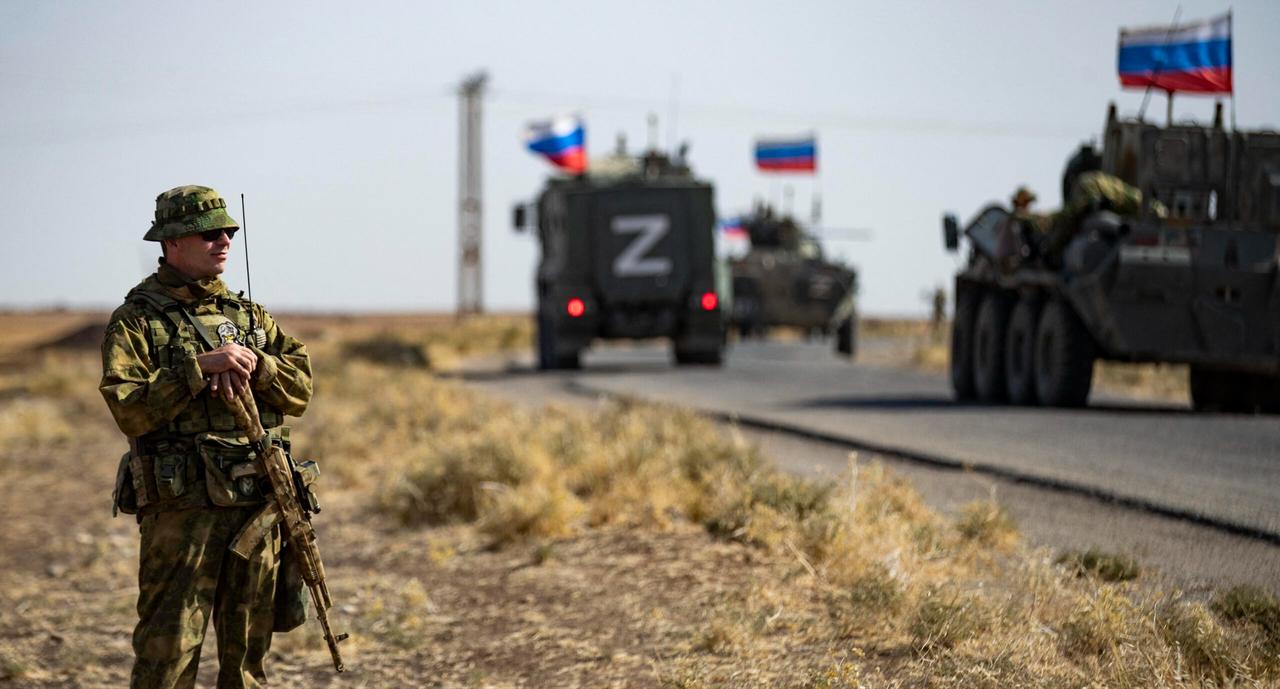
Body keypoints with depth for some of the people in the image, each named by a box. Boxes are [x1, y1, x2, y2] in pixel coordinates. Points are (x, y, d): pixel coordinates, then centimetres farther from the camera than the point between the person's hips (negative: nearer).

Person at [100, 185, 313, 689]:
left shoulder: (251, 317, 16)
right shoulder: (137, 321, -2)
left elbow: (300, 388, 6)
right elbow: (130, 410, -14)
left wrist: (252, 364, -11)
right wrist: (199, 366, -20)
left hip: (259, 508, 5)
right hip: (181, 509, -5)